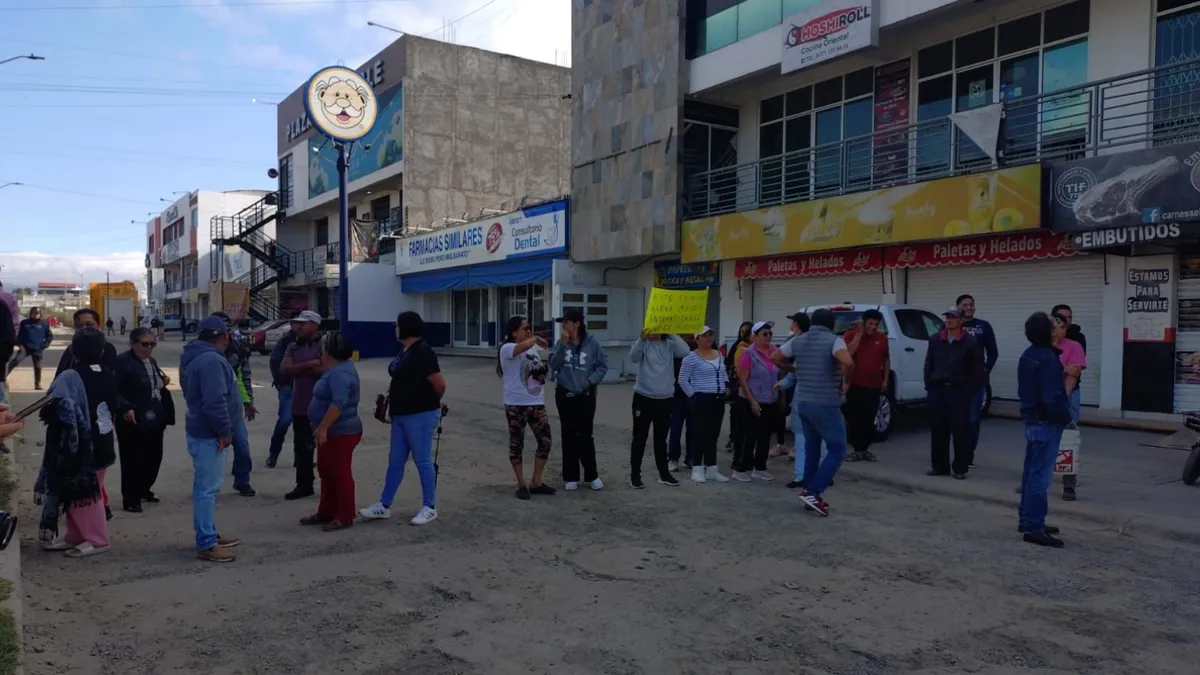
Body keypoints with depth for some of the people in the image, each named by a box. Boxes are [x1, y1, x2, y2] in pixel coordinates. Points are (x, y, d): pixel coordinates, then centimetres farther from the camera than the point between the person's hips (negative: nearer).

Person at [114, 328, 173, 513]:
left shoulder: (151, 361, 14)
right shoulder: (122, 361, -12)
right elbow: (114, 391, -18)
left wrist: (163, 383, 6)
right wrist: (125, 408, -30)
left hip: (154, 419, 8)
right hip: (134, 421, -8)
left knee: (154, 456, 15)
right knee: (133, 459, -1)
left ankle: (144, 490, 33)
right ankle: (130, 499, 11)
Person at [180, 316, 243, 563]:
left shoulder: (199, 356, 14)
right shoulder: (211, 360, -20)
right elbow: (215, 402, -27)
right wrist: (224, 431, -18)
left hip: (204, 432, 11)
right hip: (209, 435, -11)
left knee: (206, 487, 17)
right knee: (207, 489, -6)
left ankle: (209, 535, 28)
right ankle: (206, 545, -1)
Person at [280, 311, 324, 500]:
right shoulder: (293, 347, 11)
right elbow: (284, 368, -3)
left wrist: (299, 368, -10)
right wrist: (309, 365, -16)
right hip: (299, 405, 6)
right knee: (301, 447, 11)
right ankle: (304, 485, 21)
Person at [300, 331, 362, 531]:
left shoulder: (339, 373, -22)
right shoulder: (338, 368, 13)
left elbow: (339, 403, -32)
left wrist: (323, 428, -31)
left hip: (341, 432, -11)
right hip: (331, 431, 11)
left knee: (340, 473, -4)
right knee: (326, 472, 16)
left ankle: (345, 516, 4)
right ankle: (326, 512, 25)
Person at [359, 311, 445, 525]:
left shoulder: (423, 351, -18)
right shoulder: (404, 351, 11)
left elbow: (439, 383, -18)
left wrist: (431, 402, -1)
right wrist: (391, 395, 8)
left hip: (421, 415, -9)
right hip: (402, 415, 9)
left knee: (422, 461, 0)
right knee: (395, 461, 13)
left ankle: (430, 508, 11)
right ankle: (384, 506, 22)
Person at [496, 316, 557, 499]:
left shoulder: (533, 348, 13)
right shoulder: (507, 348, -11)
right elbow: (523, 347, -32)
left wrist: (543, 371, 5)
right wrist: (535, 338, -13)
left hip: (536, 403, 7)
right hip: (516, 405, -7)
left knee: (546, 442, 6)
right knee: (517, 444, 4)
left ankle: (536, 483, 18)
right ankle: (522, 484, 17)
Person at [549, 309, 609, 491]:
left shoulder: (592, 343, -8)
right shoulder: (561, 343, -1)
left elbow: (603, 366, -2)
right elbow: (553, 365, -10)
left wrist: (591, 380, -15)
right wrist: (563, 344, -17)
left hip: (586, 396, -2)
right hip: (564, 395, 3)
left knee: (585, 435, 0)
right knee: (569, 435, 8)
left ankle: (592, 475, 15)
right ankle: (571, 477, 16)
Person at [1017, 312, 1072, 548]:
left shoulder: (1028, 356, 11)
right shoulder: (1048, 358, -19)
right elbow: (1052, 397, -22)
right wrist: (1065, 417, -9)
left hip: (1032, 420, 10)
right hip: (1046, 423, -10)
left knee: (1031, 473, 16)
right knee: (1040, 476, -7)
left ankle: (1027, 520, 24)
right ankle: (1034, 527, -4)